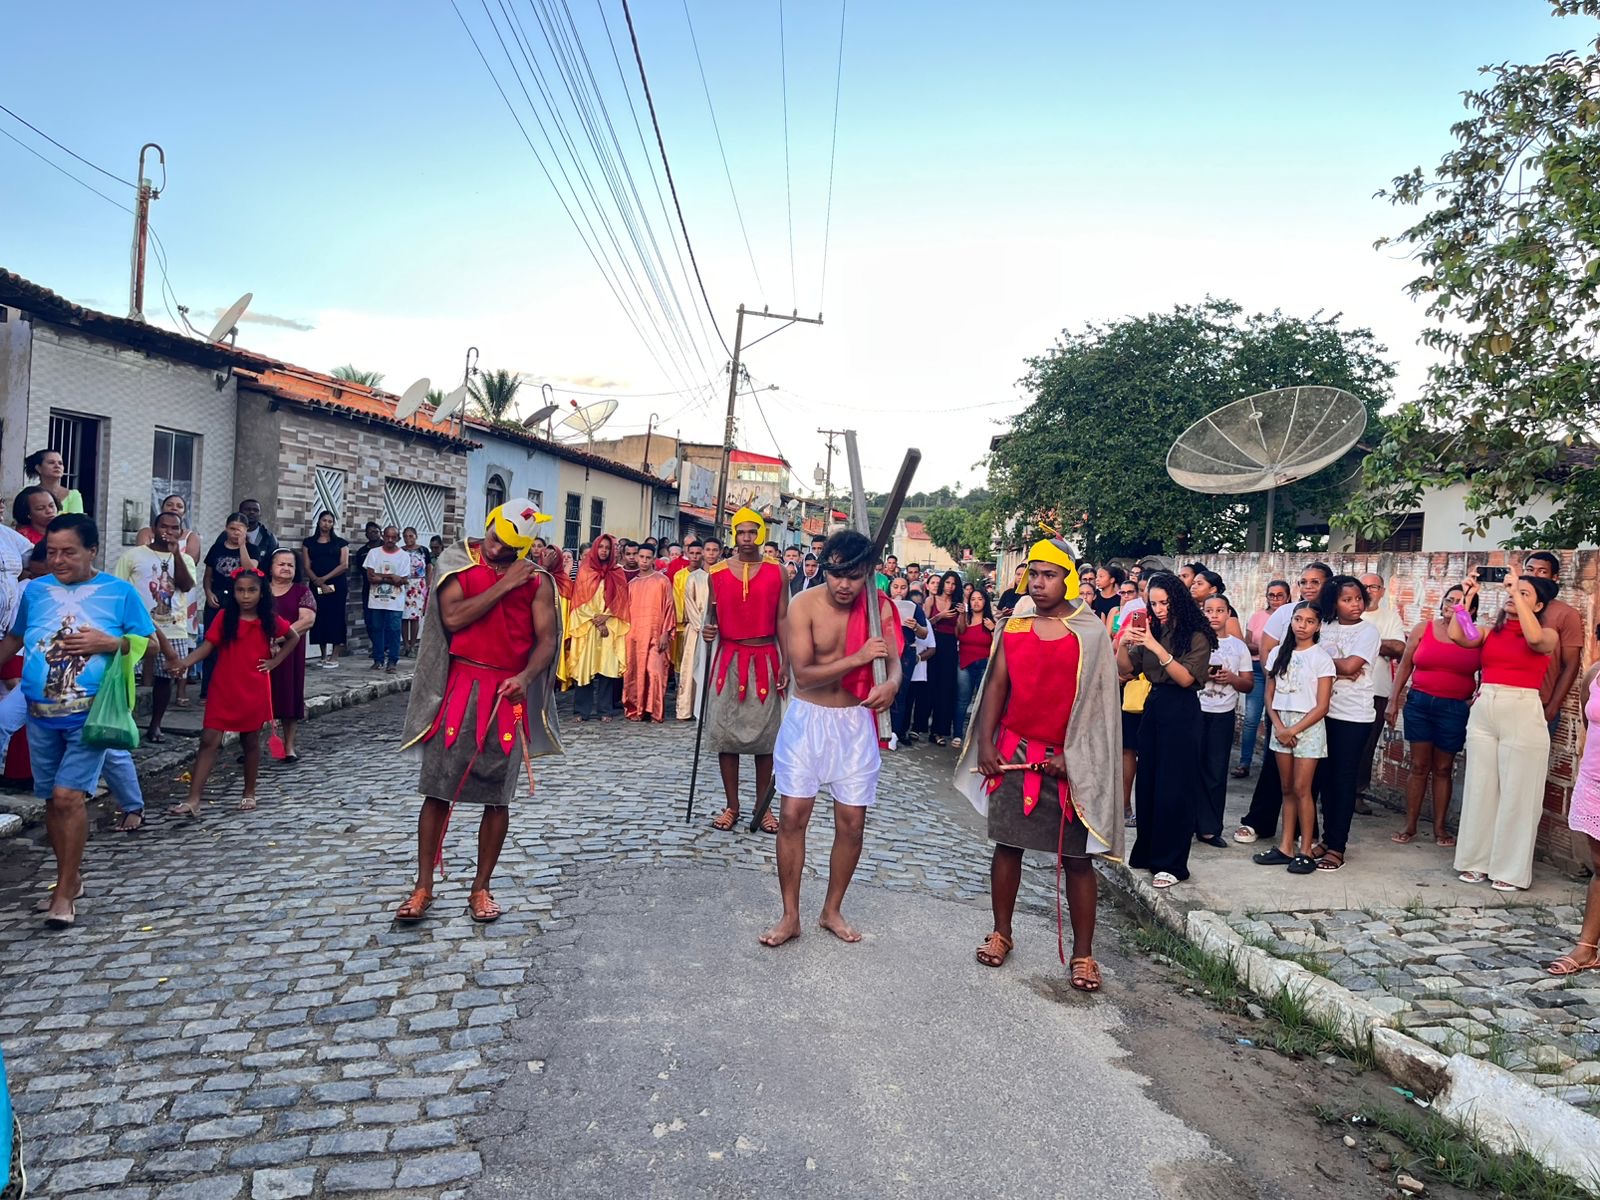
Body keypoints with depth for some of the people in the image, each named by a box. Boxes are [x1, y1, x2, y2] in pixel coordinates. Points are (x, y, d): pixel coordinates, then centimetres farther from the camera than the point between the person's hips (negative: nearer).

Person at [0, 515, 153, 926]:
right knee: (52, 799, 12)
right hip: (41, 714, 4)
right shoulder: (34, 590, 6)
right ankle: (71, 877, 29)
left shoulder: (119, 592, -3)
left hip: (90, 714, -4)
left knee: (67, 795, -11)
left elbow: (149, 643, 0)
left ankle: (64, 892, 1)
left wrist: (110, 643, -16)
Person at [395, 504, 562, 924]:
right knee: (438, 789, 3)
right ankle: (423, 887, 15)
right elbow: (452, 618, -12)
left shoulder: (537, 578, 2)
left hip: (509, 693, 1)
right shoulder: (459, 562, 1)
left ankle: (481, 888, 19)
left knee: (498, 796, 6)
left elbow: (546, 638, -3)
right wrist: (504, 585, -14)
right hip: (460, 687, 0)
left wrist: (525, 677, -21)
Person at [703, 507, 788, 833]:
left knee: (764, 732, 4)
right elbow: (713, 613, 13)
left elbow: (782, 620, 1)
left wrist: (785, 664, -4)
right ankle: (731, 805, 15)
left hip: (765, 658, -1)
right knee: (725, 730, 3)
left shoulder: (776, 573, 1)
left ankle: (763, 805, 16)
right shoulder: (717, 573, 3)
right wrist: (708, 628, -10)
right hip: (729, 658, 1)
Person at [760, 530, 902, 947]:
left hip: (855, 723, 2)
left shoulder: (879, 608, -5)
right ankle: (790, 916, 15)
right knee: (793, 816, -1)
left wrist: (891, 684, -33)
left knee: (852, 823, 6)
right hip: (807, 718, -2)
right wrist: (857, 658, -28)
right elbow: (803, 674, -18)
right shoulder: (804, 606, -13)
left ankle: (832, 910, 26)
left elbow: (893, 662, -9)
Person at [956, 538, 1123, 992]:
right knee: (1007, 844, 10)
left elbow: (1098, 701, -6)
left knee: (1076, 857, 3)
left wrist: (1072, 757, -12)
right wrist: (985, 745, -1)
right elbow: (996, 686, 6)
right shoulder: (1014, 628, 5)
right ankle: (1001, 933, 26)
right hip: (1013, 753, 3)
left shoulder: (1091, 633, -4)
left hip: (1068, 761, -3)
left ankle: (1082, 954, 14)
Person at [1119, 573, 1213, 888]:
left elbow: (1186, 678, -19)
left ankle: (1172, 863, 7)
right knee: (1146, 784, 11)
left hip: (1181, 712, -6)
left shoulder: (1197, 636, -9)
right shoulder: (1151, 631, 7)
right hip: (1152, 706, 6)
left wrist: (1156, 647, -26)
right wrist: (1124, 644, -13)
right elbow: (1127, 668, 6)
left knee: (1173, 788, -2)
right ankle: (1146, 853, 23)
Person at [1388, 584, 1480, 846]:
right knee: (1419, 766, 5)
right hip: (1419, 704, 1)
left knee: (1443, 769, 7)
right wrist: (1393, 701, 4)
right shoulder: (1423, 629, 3)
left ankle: (1439, 828, 17)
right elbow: (1405, 666, 6)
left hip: (1455, 709, -1)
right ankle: (1410, 826, 12)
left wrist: (1476, 701, -11)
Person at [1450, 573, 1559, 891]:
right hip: (1483, 712, 4)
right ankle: (1477, 861, 19)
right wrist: (1468, 596, -6)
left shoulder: (1548, 635, 2)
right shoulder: (1490, 631, 11)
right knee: (1480, 788, 9)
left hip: (1523, 714, -4)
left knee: (1516, 794, 2)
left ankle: (1511, 870, 13)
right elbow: (1457, 635, -7)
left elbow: (1534, 637, -22)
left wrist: (1516, 594, -19)